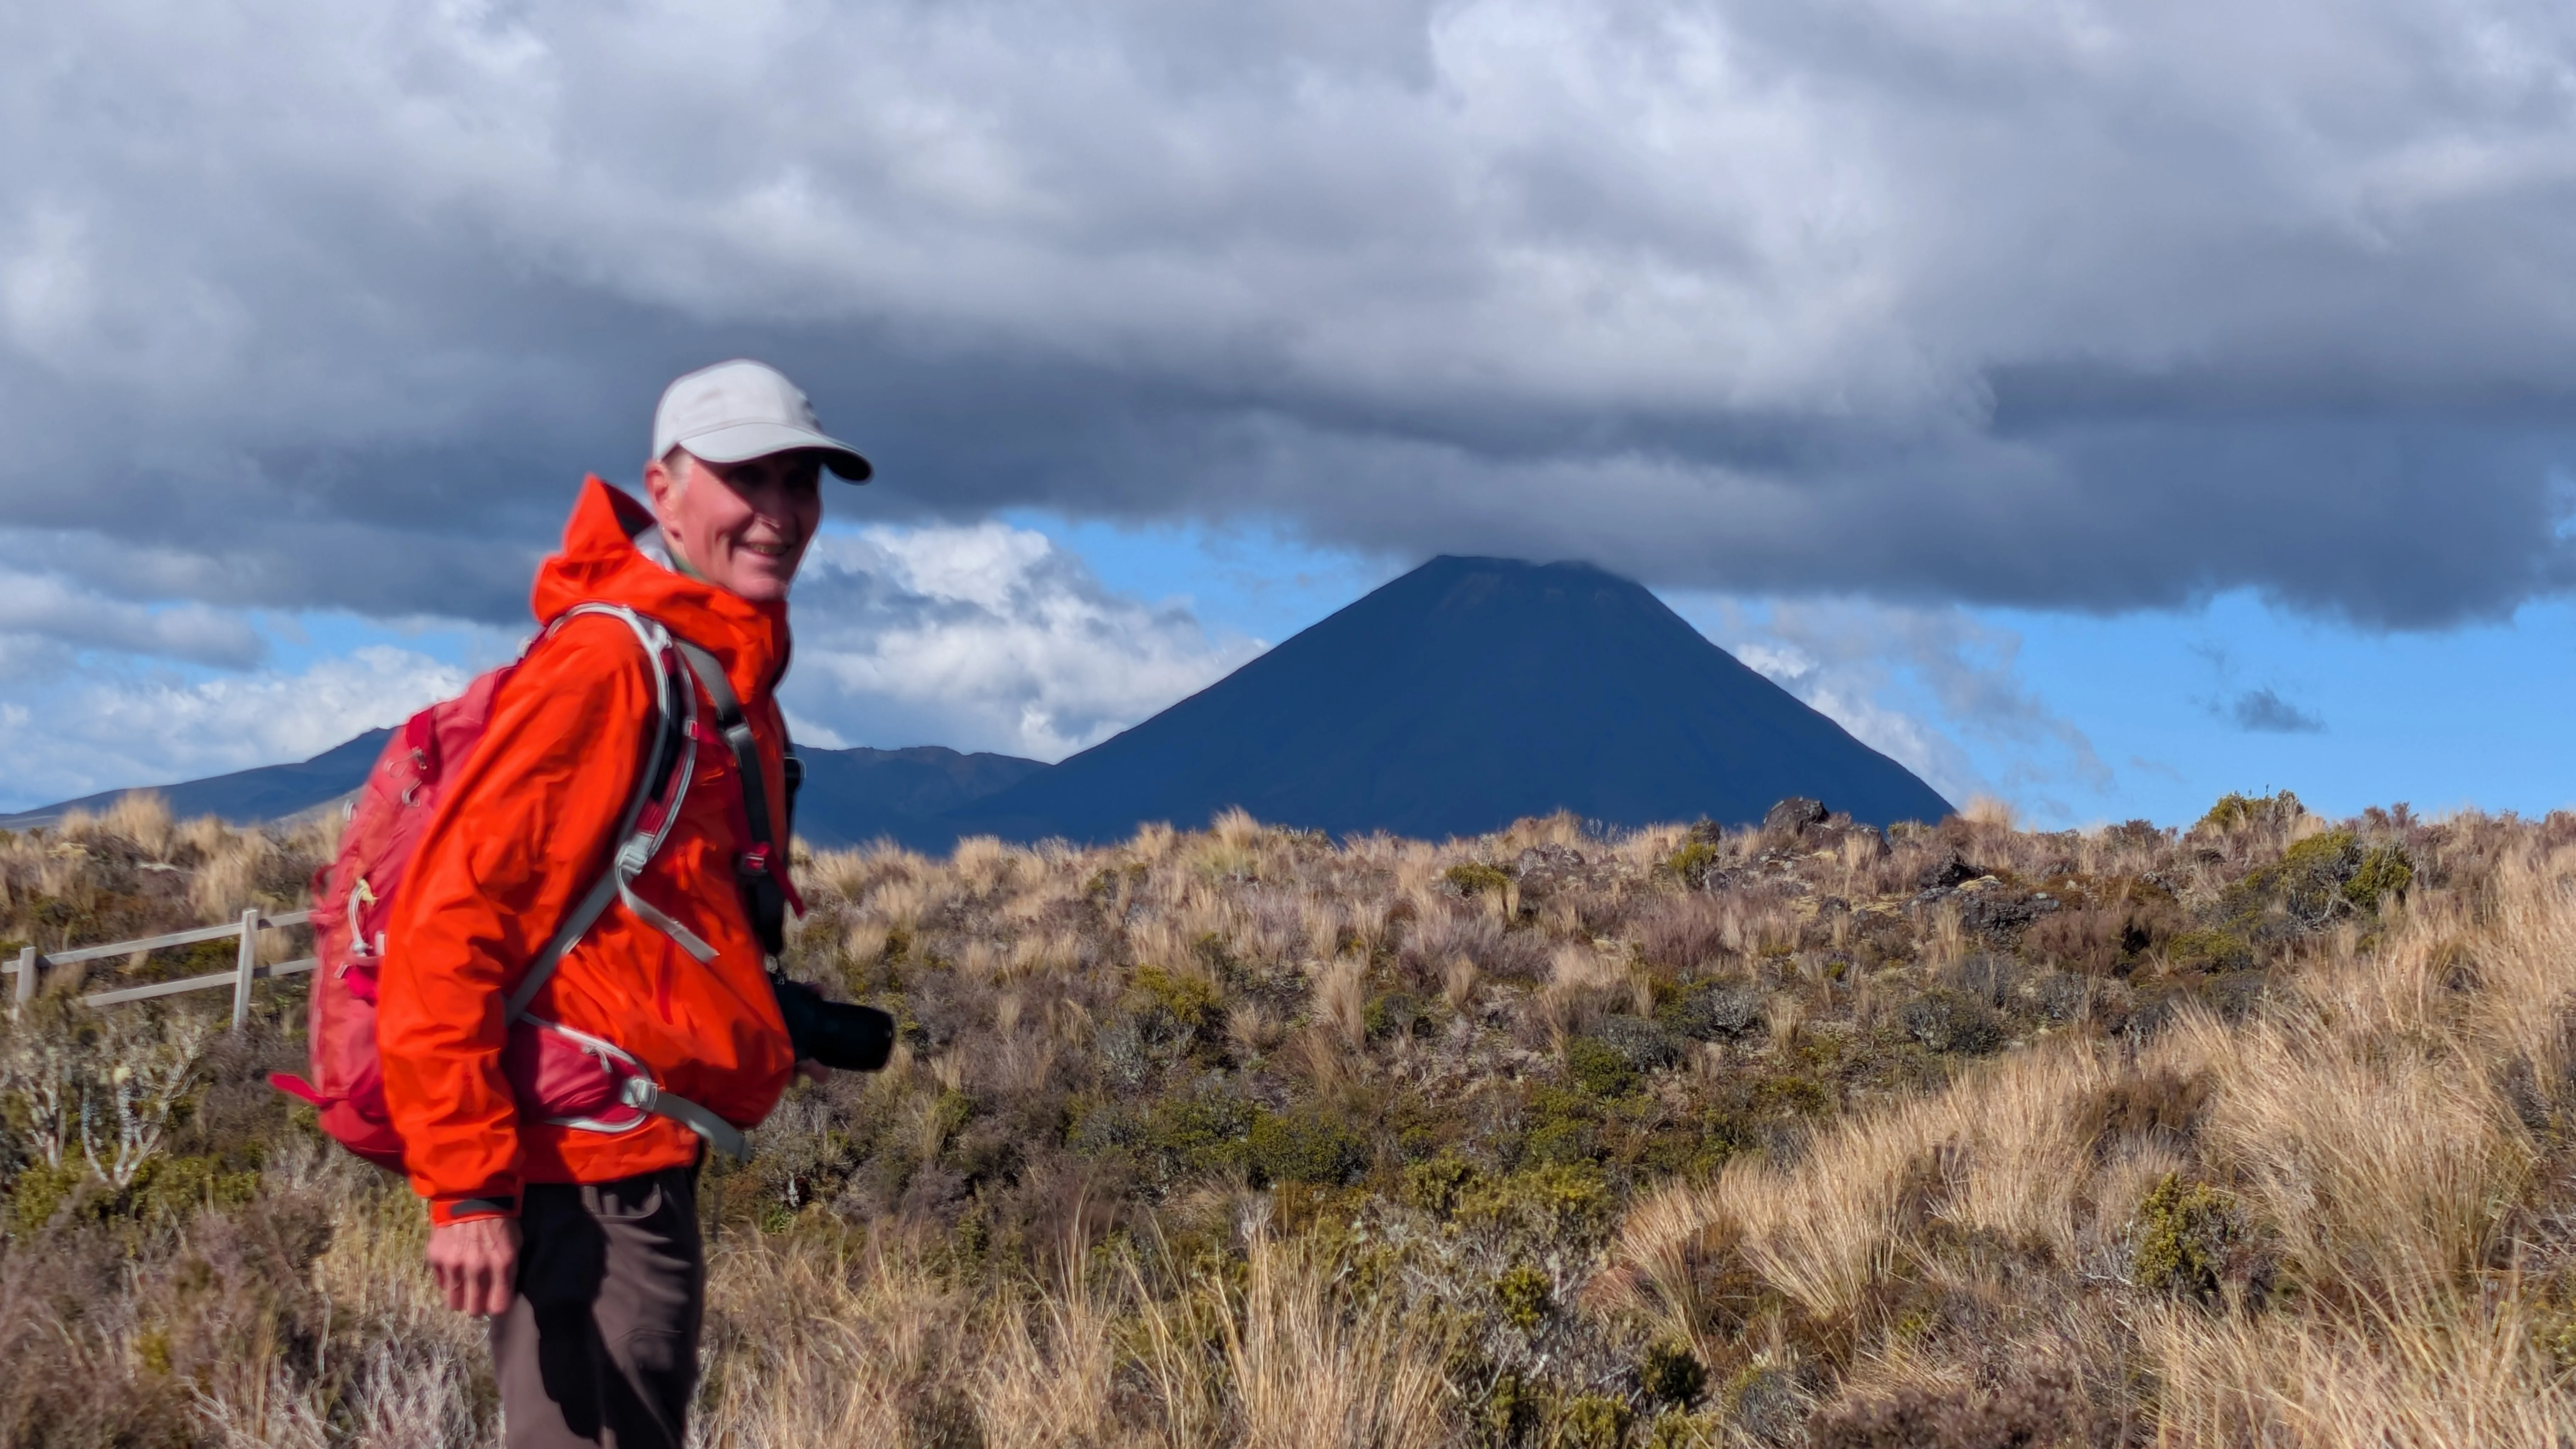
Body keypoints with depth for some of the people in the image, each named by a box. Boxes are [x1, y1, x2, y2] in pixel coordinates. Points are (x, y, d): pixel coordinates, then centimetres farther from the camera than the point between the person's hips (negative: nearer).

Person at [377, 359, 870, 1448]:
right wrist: (467, 1186, -25)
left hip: (643, 1178, 10)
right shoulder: (608, 667, -17)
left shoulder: (729, 674, 14)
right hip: (587, 1184, -10)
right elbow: (445, 926, -22)